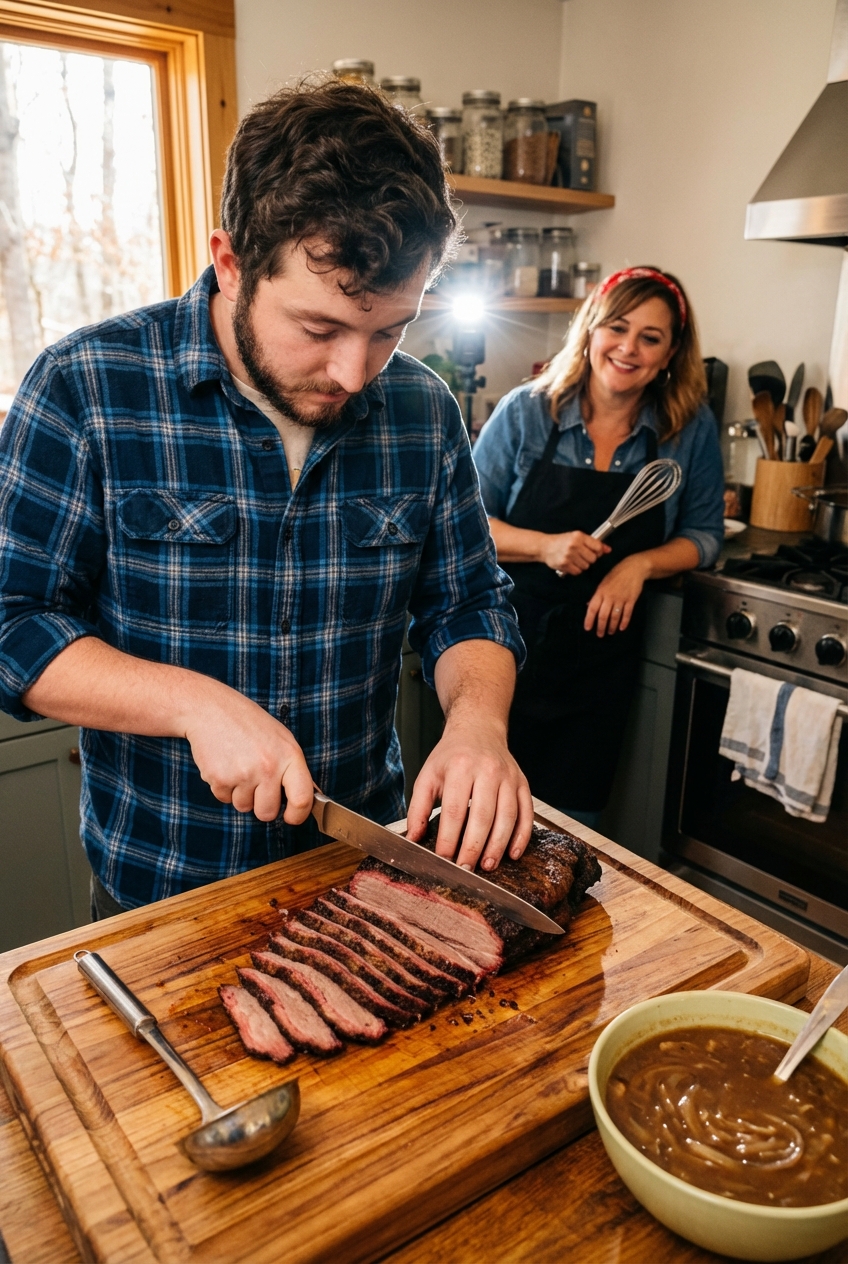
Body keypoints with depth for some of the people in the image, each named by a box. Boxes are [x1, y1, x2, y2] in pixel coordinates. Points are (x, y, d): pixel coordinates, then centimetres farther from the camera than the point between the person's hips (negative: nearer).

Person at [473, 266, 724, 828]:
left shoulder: (692, 429, -2)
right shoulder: (526, 412, -6)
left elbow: (704, 535, 6)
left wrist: (640, 563, -14)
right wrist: (545, 546, -21)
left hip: (603, 652, 1)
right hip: (511, 643, -1)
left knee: (572, 826, 11)